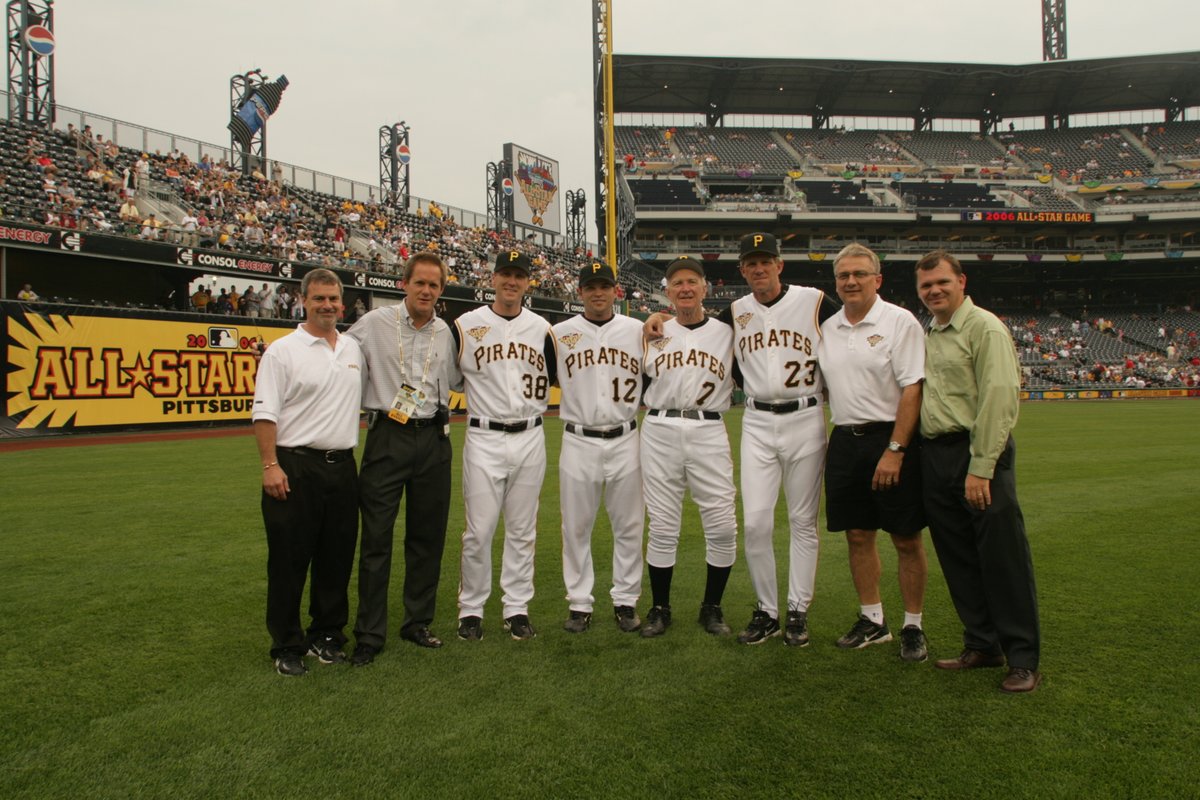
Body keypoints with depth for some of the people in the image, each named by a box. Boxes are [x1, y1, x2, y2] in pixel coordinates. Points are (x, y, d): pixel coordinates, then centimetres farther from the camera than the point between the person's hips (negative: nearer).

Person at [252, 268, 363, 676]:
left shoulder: (354, 349, 12)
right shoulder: (283, 351, -5)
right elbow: (264, 413, -9)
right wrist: (270, 465, -16)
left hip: (343, 466, 5)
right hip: (295, 467, -5)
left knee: (337, 559, 11)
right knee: (289, 561, 2)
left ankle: (327, 635, 26)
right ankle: (287, 646, 15)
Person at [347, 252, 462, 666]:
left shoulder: (446, 332, 10)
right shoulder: (375, 323, 0)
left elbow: (457, 379, 22)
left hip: (433, 438, 4)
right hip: (387, 435, -3)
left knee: (428, 535, 10)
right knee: (376, 536, -1)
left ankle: (418, 622, 25)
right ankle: (369, 634, 10)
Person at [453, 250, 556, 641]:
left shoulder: (541, 328, 8)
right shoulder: (466, 325, 1)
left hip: (530, 439, 3)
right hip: (484, 439, -2)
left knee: (523, 531, 9)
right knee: (479, 531, 0)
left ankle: (517, 609, 20)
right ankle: (471, 609, 16)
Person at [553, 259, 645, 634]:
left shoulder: (637, 330, 4)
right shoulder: (560, 333, 2)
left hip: (625, 442, 1)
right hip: (579, 443, 0)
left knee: (629, 526, 8)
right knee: (576, 527, 7)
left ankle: (626, 600, 23)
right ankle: (579, 603, 20)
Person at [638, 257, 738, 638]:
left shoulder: (727, 333, 9)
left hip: (709, 433, 0)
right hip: (660, 432, 0)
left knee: (723, 526, -3)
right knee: (662, 526, 4)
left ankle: (711, 607, 17)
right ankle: (660, 608, 19)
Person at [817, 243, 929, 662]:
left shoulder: (899, 321, -6)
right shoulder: (827, 329, 11)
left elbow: (912, 390, -12)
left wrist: (894, 450, -17)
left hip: (892, 439, -5)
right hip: (844, 442, 5)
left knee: (907, 539, 3)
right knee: (857, 535, 10)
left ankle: (913, 627, 17)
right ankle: (872, 620, 25)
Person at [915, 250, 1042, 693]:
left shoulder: (984, 327, -7)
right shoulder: (926, 335, 16)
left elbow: (998, 399, -15)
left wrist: (980, 467, -19)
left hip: (977, 453, -7)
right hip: (934, 455, 7)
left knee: (1002, 558, -3)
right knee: (958, 559, 12)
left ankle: (1022, 659, 9)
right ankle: (982, 644, 25)